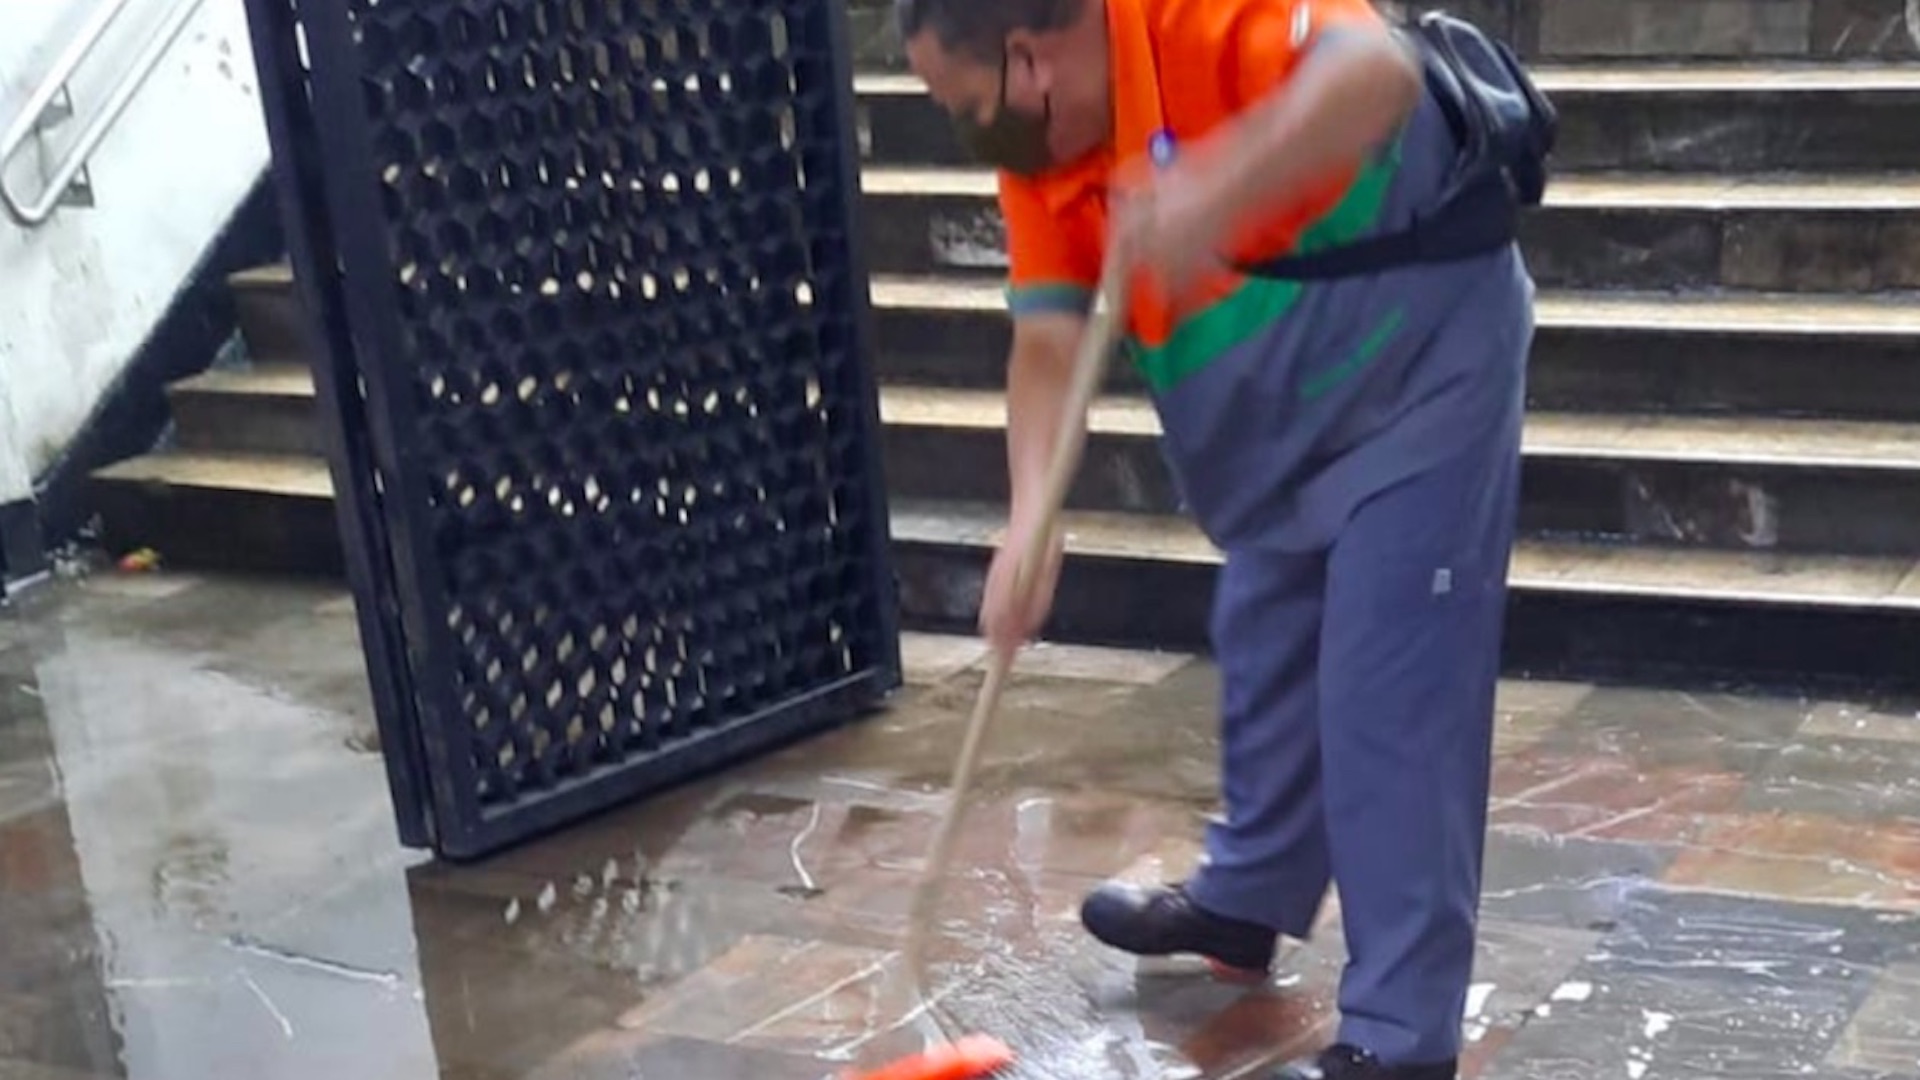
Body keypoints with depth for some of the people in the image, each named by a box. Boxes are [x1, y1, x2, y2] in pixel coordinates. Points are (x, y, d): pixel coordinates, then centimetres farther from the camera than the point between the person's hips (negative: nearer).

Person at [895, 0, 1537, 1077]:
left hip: (1419, 378, -8)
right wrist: (1032, 522, -26)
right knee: (1264, 665, 21)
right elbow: (1049, 348, -10)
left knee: (1390, 702, -9)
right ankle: (1245, 900, 43)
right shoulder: (1038, 154, -4)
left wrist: (1217, 189, -60)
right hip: (1284, 429, 8)